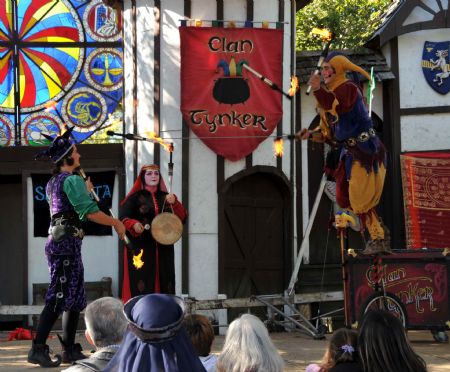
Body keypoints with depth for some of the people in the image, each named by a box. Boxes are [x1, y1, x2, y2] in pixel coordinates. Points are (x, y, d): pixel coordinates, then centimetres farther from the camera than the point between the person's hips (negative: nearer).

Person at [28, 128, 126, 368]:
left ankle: (70, 350, 13)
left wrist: (85, 192, 28)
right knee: (59, 297, -12)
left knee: (75, 297, 12)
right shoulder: (72, 180, -10)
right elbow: (90, 212, -19)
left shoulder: (52, 183, 19)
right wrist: (116, 223, -8)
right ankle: (38, 349, -16)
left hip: (57, 239, 10)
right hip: (66, 242, -10)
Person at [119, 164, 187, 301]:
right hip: (141, 248, -4)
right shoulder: (135, 197, 3)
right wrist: (133, 224, -26)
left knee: (163, 282, 2)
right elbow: (123, 218, -6)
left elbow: (182, 218, 7)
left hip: (163, 248, 4)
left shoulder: (166, 197, 16)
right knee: (141, 281, -12)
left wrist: (174, 203, -11)